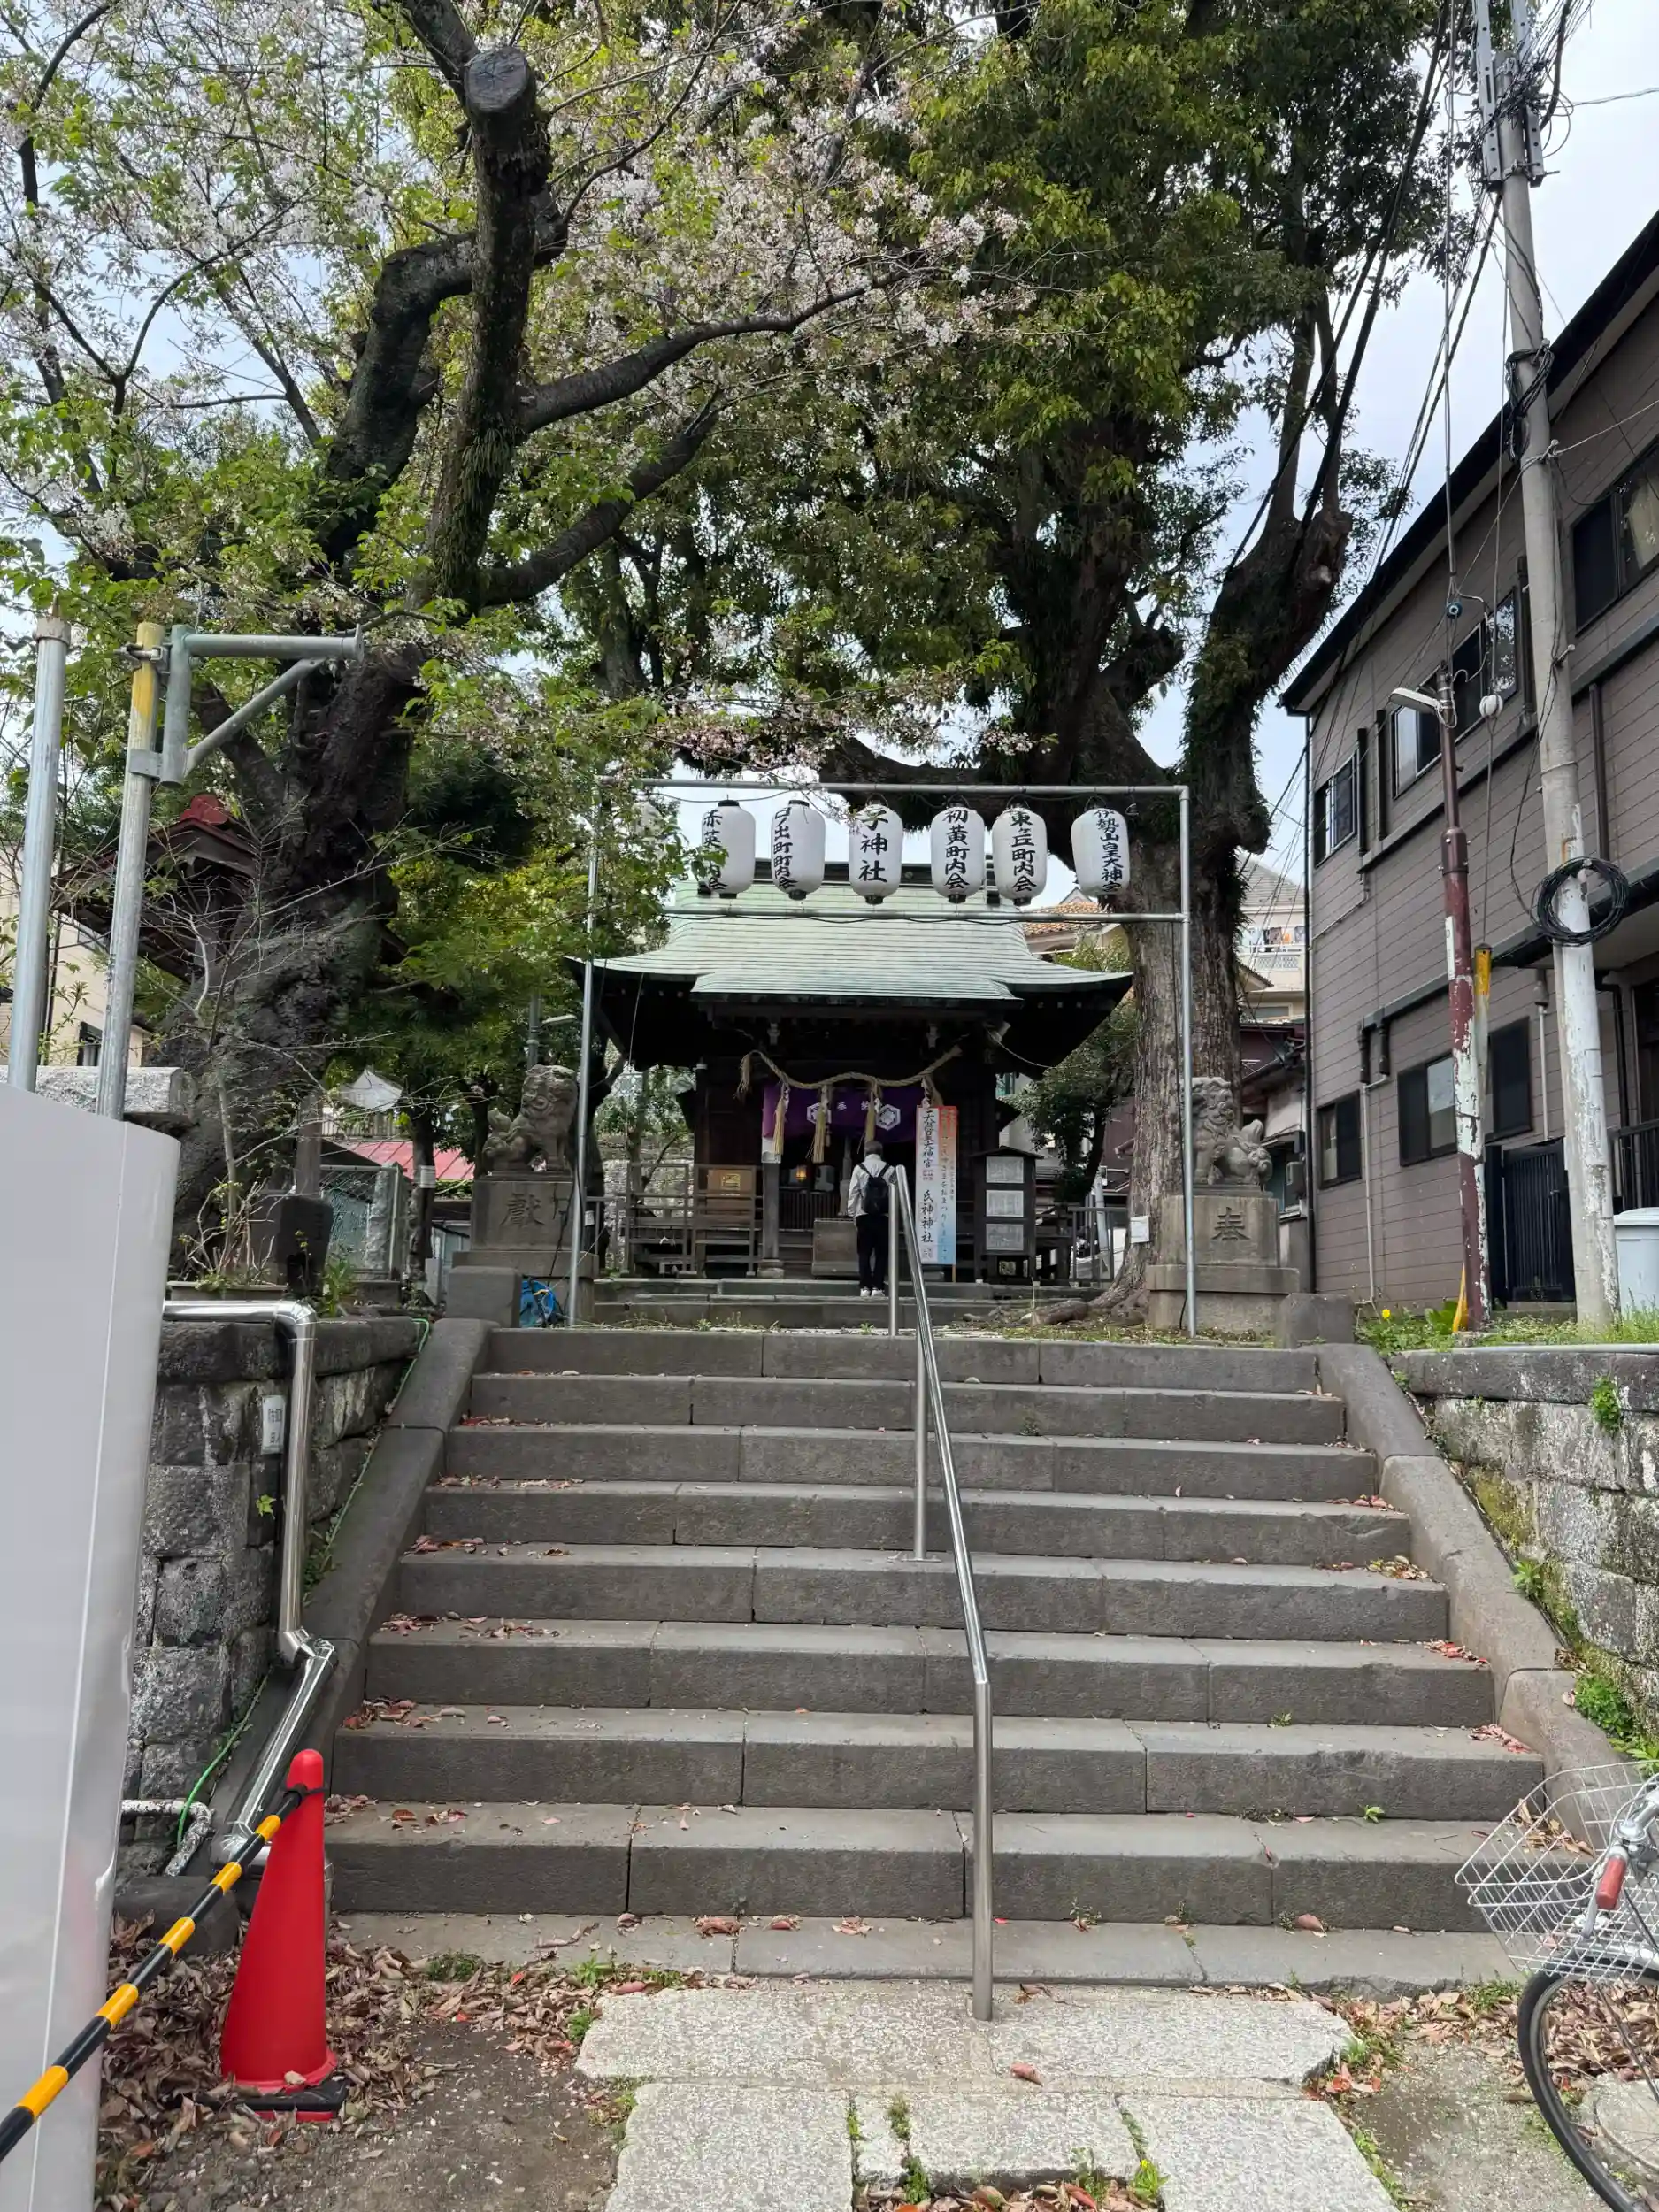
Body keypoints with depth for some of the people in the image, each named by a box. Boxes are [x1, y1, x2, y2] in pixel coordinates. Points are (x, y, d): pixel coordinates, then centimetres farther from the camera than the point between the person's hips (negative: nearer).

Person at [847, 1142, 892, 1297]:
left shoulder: (859, 1168, 0)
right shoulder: (888, 1169, -1)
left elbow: (853, 1192, -1)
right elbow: (893, 1194, -3)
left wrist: (852, 1213, 6)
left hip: (864, 1216, 0)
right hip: (883, 1216, 0)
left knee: (864, 1252, 7)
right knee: (881, 1252, 7)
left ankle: (865, 1287, 3)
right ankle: (878, 1287, 1)